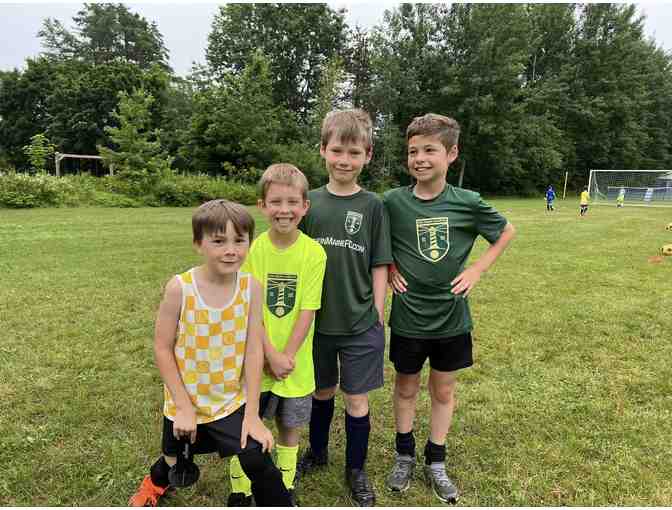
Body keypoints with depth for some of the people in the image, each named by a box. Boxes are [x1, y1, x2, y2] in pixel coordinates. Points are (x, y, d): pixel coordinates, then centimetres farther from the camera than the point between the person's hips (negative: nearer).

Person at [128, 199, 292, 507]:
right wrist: (184, 407, -13)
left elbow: (254, 349, -13)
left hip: (232, 403, 0)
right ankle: (157, 480, 61)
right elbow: (162, 348, -14)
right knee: (178, 470, 24)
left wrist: (252, 413, -13)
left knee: (258, 461, -16)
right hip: (185, 403, 0)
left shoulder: (251, 286, -16)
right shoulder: (180, 288, -21)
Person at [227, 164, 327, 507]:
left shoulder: (314, 252, -12)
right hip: (256, 358, 0)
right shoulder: (252, 249, -10)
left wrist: (287, 356, -14)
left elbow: (307, 311, -11)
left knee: (289, 427, 16)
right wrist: (271, 354, -16)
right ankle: (239, 492, 34)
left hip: (295, 360, 0)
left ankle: (286, 488, 40)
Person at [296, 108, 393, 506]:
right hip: (317, 320, 2)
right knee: (322, 391, 20)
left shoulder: (372, 206, -6)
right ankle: (318, 451, 44)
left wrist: (377, 316, -4)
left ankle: (356, 469, 32)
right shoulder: (309, 202, -2)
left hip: (360, 324, -1)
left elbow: (379, 267, -3)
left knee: (357, 398, 10)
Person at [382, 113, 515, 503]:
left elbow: (507, 231, 7)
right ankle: (405, 456, 38)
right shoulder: (393, 201, -10)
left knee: (444, 390, 15)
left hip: (451, 317, 1)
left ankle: (436, 463, 35)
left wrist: (477, 270, -1)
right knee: (406, 388, 16)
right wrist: (389, 269, -5)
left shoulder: (467, 202, -9)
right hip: (408, 318, 0)